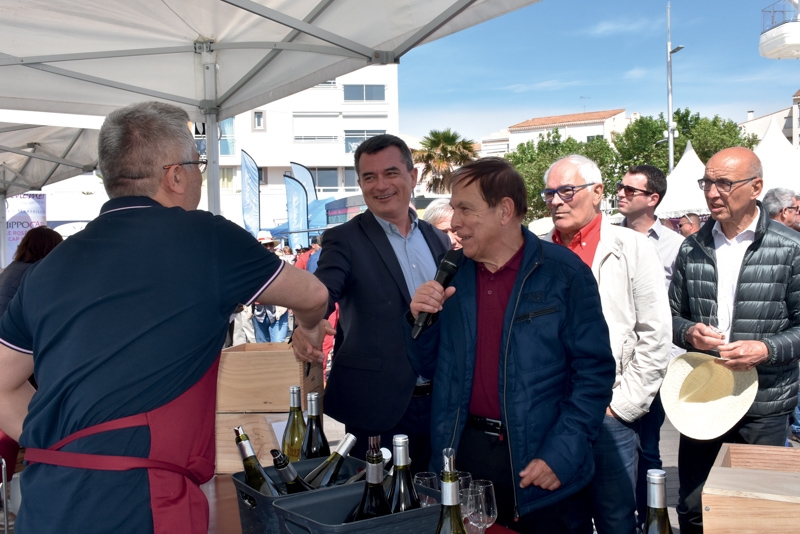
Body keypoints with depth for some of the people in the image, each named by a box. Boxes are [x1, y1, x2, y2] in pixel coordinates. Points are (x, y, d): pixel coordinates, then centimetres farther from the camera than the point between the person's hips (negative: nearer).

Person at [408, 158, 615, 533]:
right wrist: (421, 319, -8)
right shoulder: (453, 275, 4)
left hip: (541, 464, -3)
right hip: (464, 451, 4)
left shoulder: (564, 273, -9)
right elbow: (430, 364, 10)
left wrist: (562, 453, -15)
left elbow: (595, 371, -9)